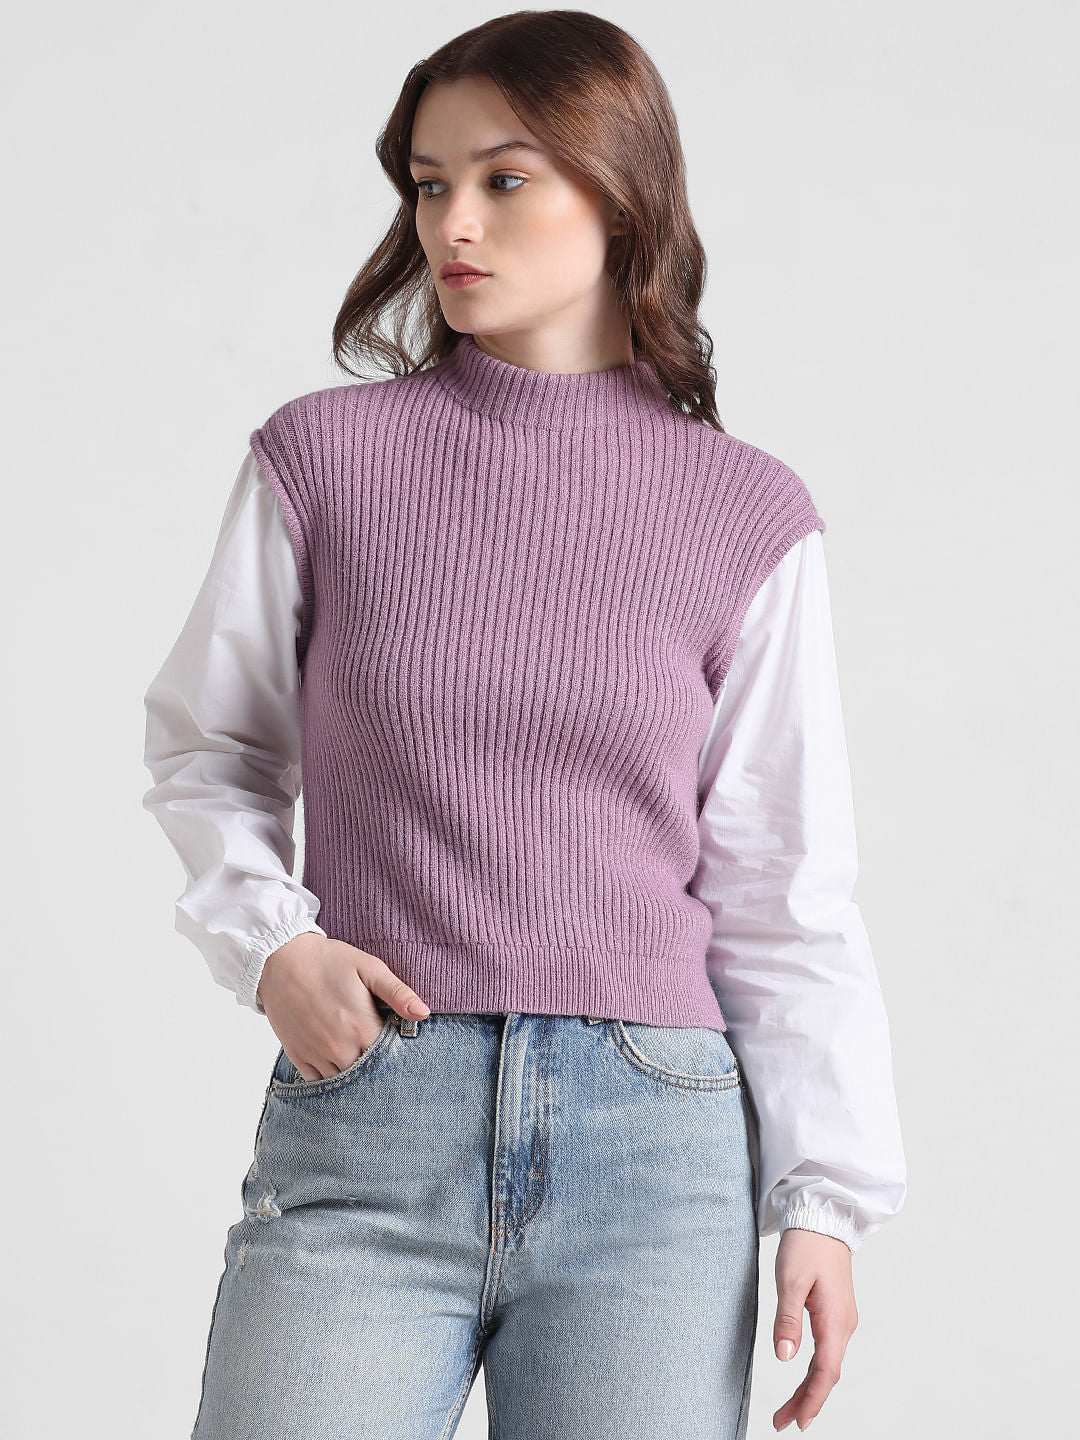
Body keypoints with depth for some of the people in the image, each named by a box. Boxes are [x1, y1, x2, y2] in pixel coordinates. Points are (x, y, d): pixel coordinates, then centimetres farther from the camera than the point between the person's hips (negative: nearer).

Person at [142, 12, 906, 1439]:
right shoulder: (322, 458, 3)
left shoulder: (745, 517, 3)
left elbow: (783, 889, 5)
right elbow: (206, 746, 15)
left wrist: (825, 1195, 3)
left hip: (652, 1153, 1)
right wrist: (268, 943, -2)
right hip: (362, 1129, 0)